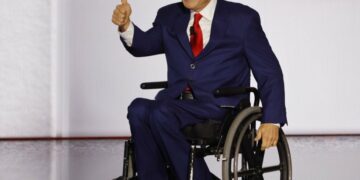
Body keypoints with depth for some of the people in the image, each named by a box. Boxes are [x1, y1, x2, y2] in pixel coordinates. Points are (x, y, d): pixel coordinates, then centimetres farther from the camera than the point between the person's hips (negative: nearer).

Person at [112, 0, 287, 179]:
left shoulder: (242, 18, 4)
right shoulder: (169, 16, 16)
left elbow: (269, 72, 3)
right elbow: (145, 45, 2)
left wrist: (272, 121, -8)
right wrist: (125, 25, -19)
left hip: (222, 107, -4)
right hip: (177, 103, 4)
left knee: (161, 113, -30)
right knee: (139, 109, -27)